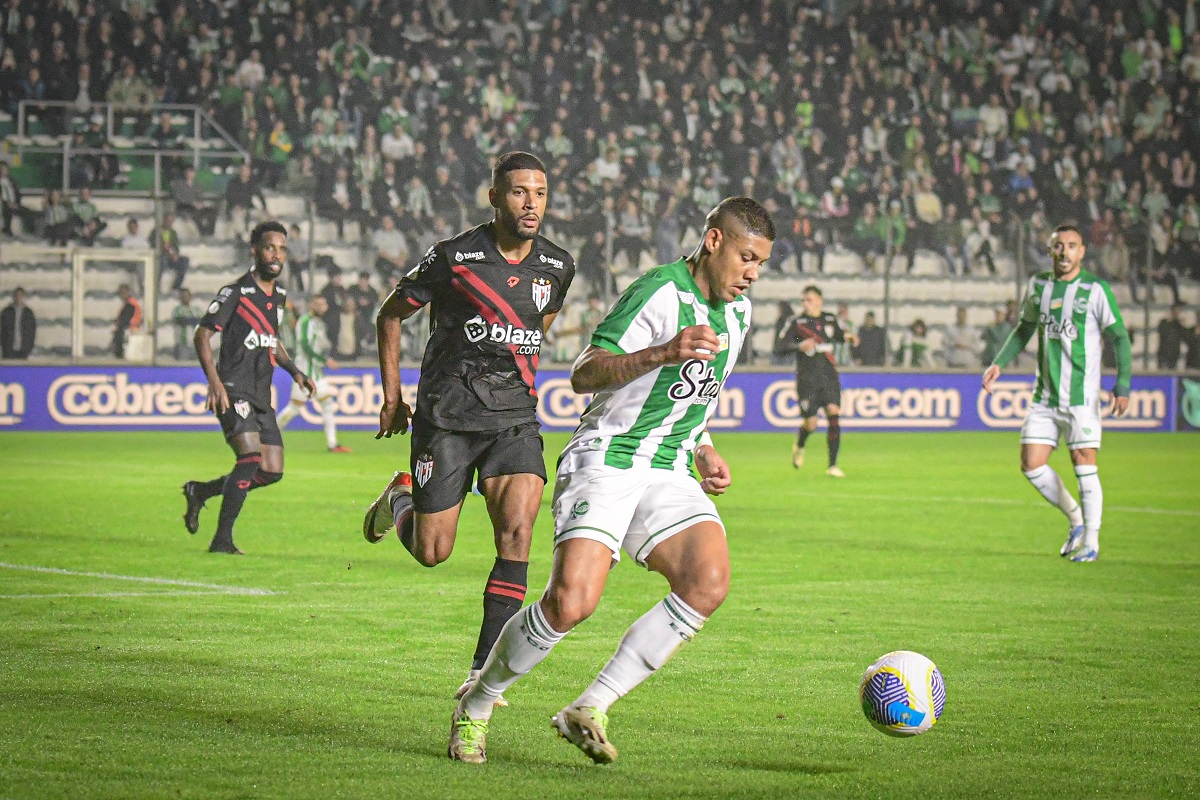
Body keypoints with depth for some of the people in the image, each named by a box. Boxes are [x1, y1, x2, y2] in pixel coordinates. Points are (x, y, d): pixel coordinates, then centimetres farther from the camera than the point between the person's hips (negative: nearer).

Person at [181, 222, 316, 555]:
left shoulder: (278, 296, 15)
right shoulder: (235, 293, -8)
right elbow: (202, 335, -10)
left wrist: (295, 371, 16)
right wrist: (214, 381, -22)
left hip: (261, 395, 8)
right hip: (233, 390, -8)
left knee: (272, 471, 2)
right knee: (251, 458, -21)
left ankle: (200, 491, 21)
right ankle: (222, 539, -13)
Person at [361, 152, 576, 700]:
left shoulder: (557, 267, 2)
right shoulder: (454, 257, -9)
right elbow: (391, 315, 4)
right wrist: (392, 398, 3)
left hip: (514, 416, 3)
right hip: (446, 415, -3)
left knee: (517, 530, -18)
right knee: (431, 554, 0)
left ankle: (484, 669, -12)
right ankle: (400, 501, 37)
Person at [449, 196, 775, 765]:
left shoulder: (737, 311, 14)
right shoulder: (660, 293, -13)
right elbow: (583, 376, -20)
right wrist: (663, 352, -32)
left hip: (668, 473, 7)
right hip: (604, 462, -7)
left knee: (709, 581, -21)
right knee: (571, 601, -24)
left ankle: (588, 710, -13)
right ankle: (475, 708, 2)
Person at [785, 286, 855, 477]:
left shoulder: (830, 320, 10)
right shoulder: (797, 321, -1)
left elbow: (839, 335, 28)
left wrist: (848, 337, 7)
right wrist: (800, 346, -21)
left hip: (829, 375, 3)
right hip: (807, 377, -3)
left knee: (833, 412, -13)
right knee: (810, 423, -6)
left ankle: (832, 465, -8)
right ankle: (799, 447, 32)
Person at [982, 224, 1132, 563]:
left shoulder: (1095, 289, -6)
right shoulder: (1038, 286, 8)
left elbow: (1120, 337, -3)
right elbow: (1025, 329, 23)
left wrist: (1122, 384, -11)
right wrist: (998, 364, 12)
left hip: (1081, 395, -5)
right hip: (1045, 396, 5)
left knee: (1084, 465, -8)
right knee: (1031, 465, 2)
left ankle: (1091, 541, 5)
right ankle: (1076, 520, 22)